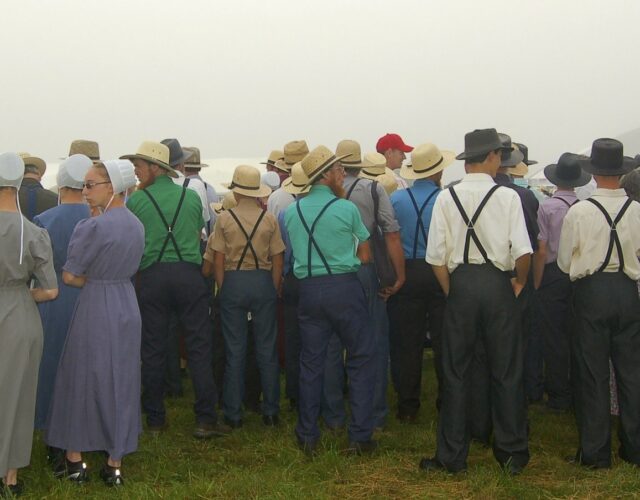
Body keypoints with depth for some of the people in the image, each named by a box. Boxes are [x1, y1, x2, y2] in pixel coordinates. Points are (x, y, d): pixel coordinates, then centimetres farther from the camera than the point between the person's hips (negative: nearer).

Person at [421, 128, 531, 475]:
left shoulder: (447, 198, -1)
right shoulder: (507, 197, -6)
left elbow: (436, 256, -3)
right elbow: (523, 251, -13)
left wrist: (451, 291, 9)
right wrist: (519, 282, 5)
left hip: (460, 283, 1)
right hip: (497, 283, -1)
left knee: (456, 371, 8)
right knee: (506, 370, 9)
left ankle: (452, 456, 13)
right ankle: (512, 452, 16)